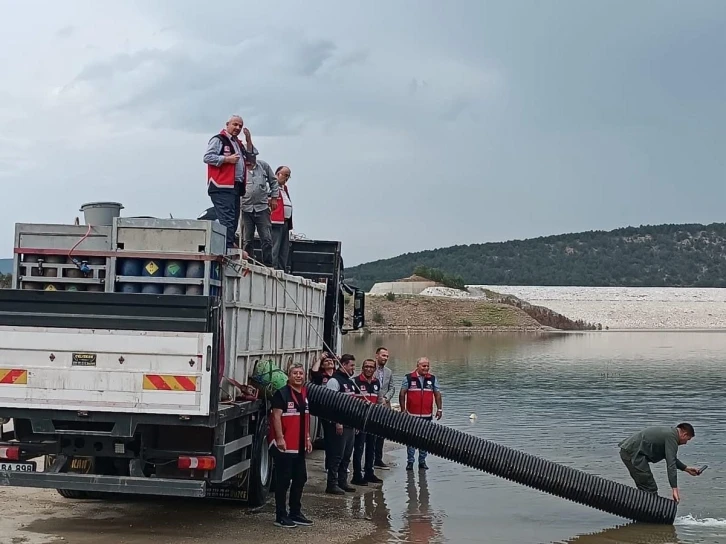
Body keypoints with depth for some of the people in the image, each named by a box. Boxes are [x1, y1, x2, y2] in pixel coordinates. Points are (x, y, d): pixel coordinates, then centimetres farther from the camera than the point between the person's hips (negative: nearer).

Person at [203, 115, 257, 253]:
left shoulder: (238, 143, 25)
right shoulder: (218, 139, -2)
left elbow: (250, 157, 23)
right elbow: (207, 157, -10)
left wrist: (248, 140, 13)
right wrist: (227, 159, -15)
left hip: (236, 187, 9)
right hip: (222, 187, -9)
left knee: (234, 219, 10)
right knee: (227, 219, -16)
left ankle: (230, 245, 14)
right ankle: (229, 247, -21)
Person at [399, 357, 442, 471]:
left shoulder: (433, 379, 7)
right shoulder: (408, 378, -1)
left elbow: (437, 394, 9)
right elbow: (402, 394, 0)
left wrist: (439, 409, 2)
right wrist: (403, 409, -5)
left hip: (427, 415, 2)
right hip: (412, 415, -2)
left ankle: (422, 461, 15)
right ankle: (410, 462, 6)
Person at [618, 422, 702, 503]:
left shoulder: (669, 432, 20)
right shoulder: (671, 437, -11)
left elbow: (671, 458, 35)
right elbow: (671, 465, -19)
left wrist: (686, 468, 38)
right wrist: (675, 489, -21)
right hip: (633, 453, -11)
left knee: (644, 488, 20)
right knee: (650, 489, -7)